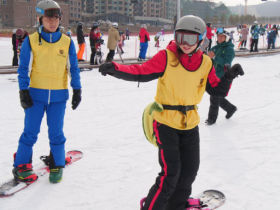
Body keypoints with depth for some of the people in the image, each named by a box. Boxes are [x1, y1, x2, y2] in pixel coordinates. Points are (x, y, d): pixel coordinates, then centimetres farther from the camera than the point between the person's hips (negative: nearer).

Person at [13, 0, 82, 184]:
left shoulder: (67, 42, 2)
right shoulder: (31, 41, -3)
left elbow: (73, 68, 7)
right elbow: (24, 68, 0)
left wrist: (77, 90, 3)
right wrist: (23, 91, -6)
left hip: (59, 95, 1)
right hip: (36, 93, -1)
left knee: (56, 132, 7)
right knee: (30, 131, 3)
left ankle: (57, 165, 22)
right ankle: (21, 165, 18)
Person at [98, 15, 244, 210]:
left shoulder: (205, 63, -1)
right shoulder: (166, 57, -14)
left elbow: (217, 90, 4)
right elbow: (141, 72, -21)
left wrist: (229, 76, -14)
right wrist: (115, 68, -36)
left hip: (190, 124, 6)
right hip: (166, 123, -5)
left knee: (190, 170, 15)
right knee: (170, 172, -12)